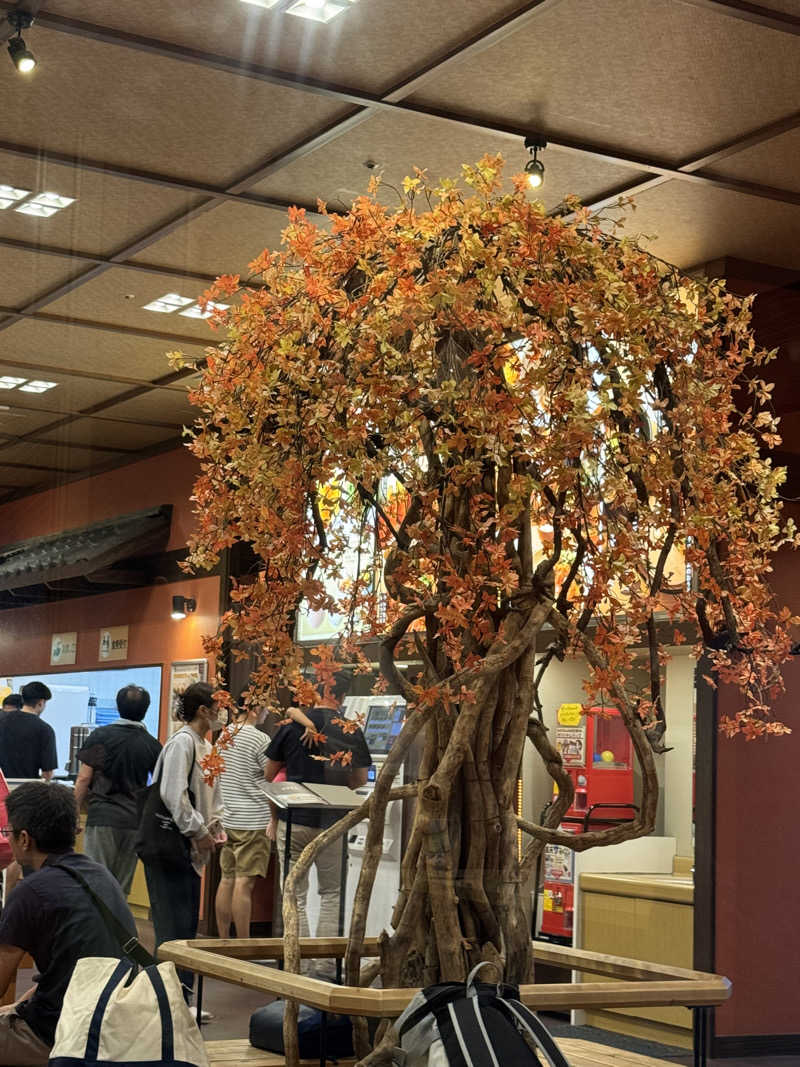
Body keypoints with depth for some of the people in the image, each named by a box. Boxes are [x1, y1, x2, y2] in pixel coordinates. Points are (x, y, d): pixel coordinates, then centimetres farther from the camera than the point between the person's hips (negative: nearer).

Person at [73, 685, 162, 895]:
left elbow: (84, 779, -4)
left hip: (102, 817, -3)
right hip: (135, 821, 3)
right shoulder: (152, 745, 6)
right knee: (122, 888, 8)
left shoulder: (100, 736, -2)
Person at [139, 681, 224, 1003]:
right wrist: (198, 832, -15)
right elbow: (173, 794, -23)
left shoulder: (206, 746, 16)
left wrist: (216, 827, 10)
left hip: (190, 847, 10)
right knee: (173, 924, -8)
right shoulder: (182, 742, -14)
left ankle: (183, 997, 20)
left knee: (188, 922, 12)